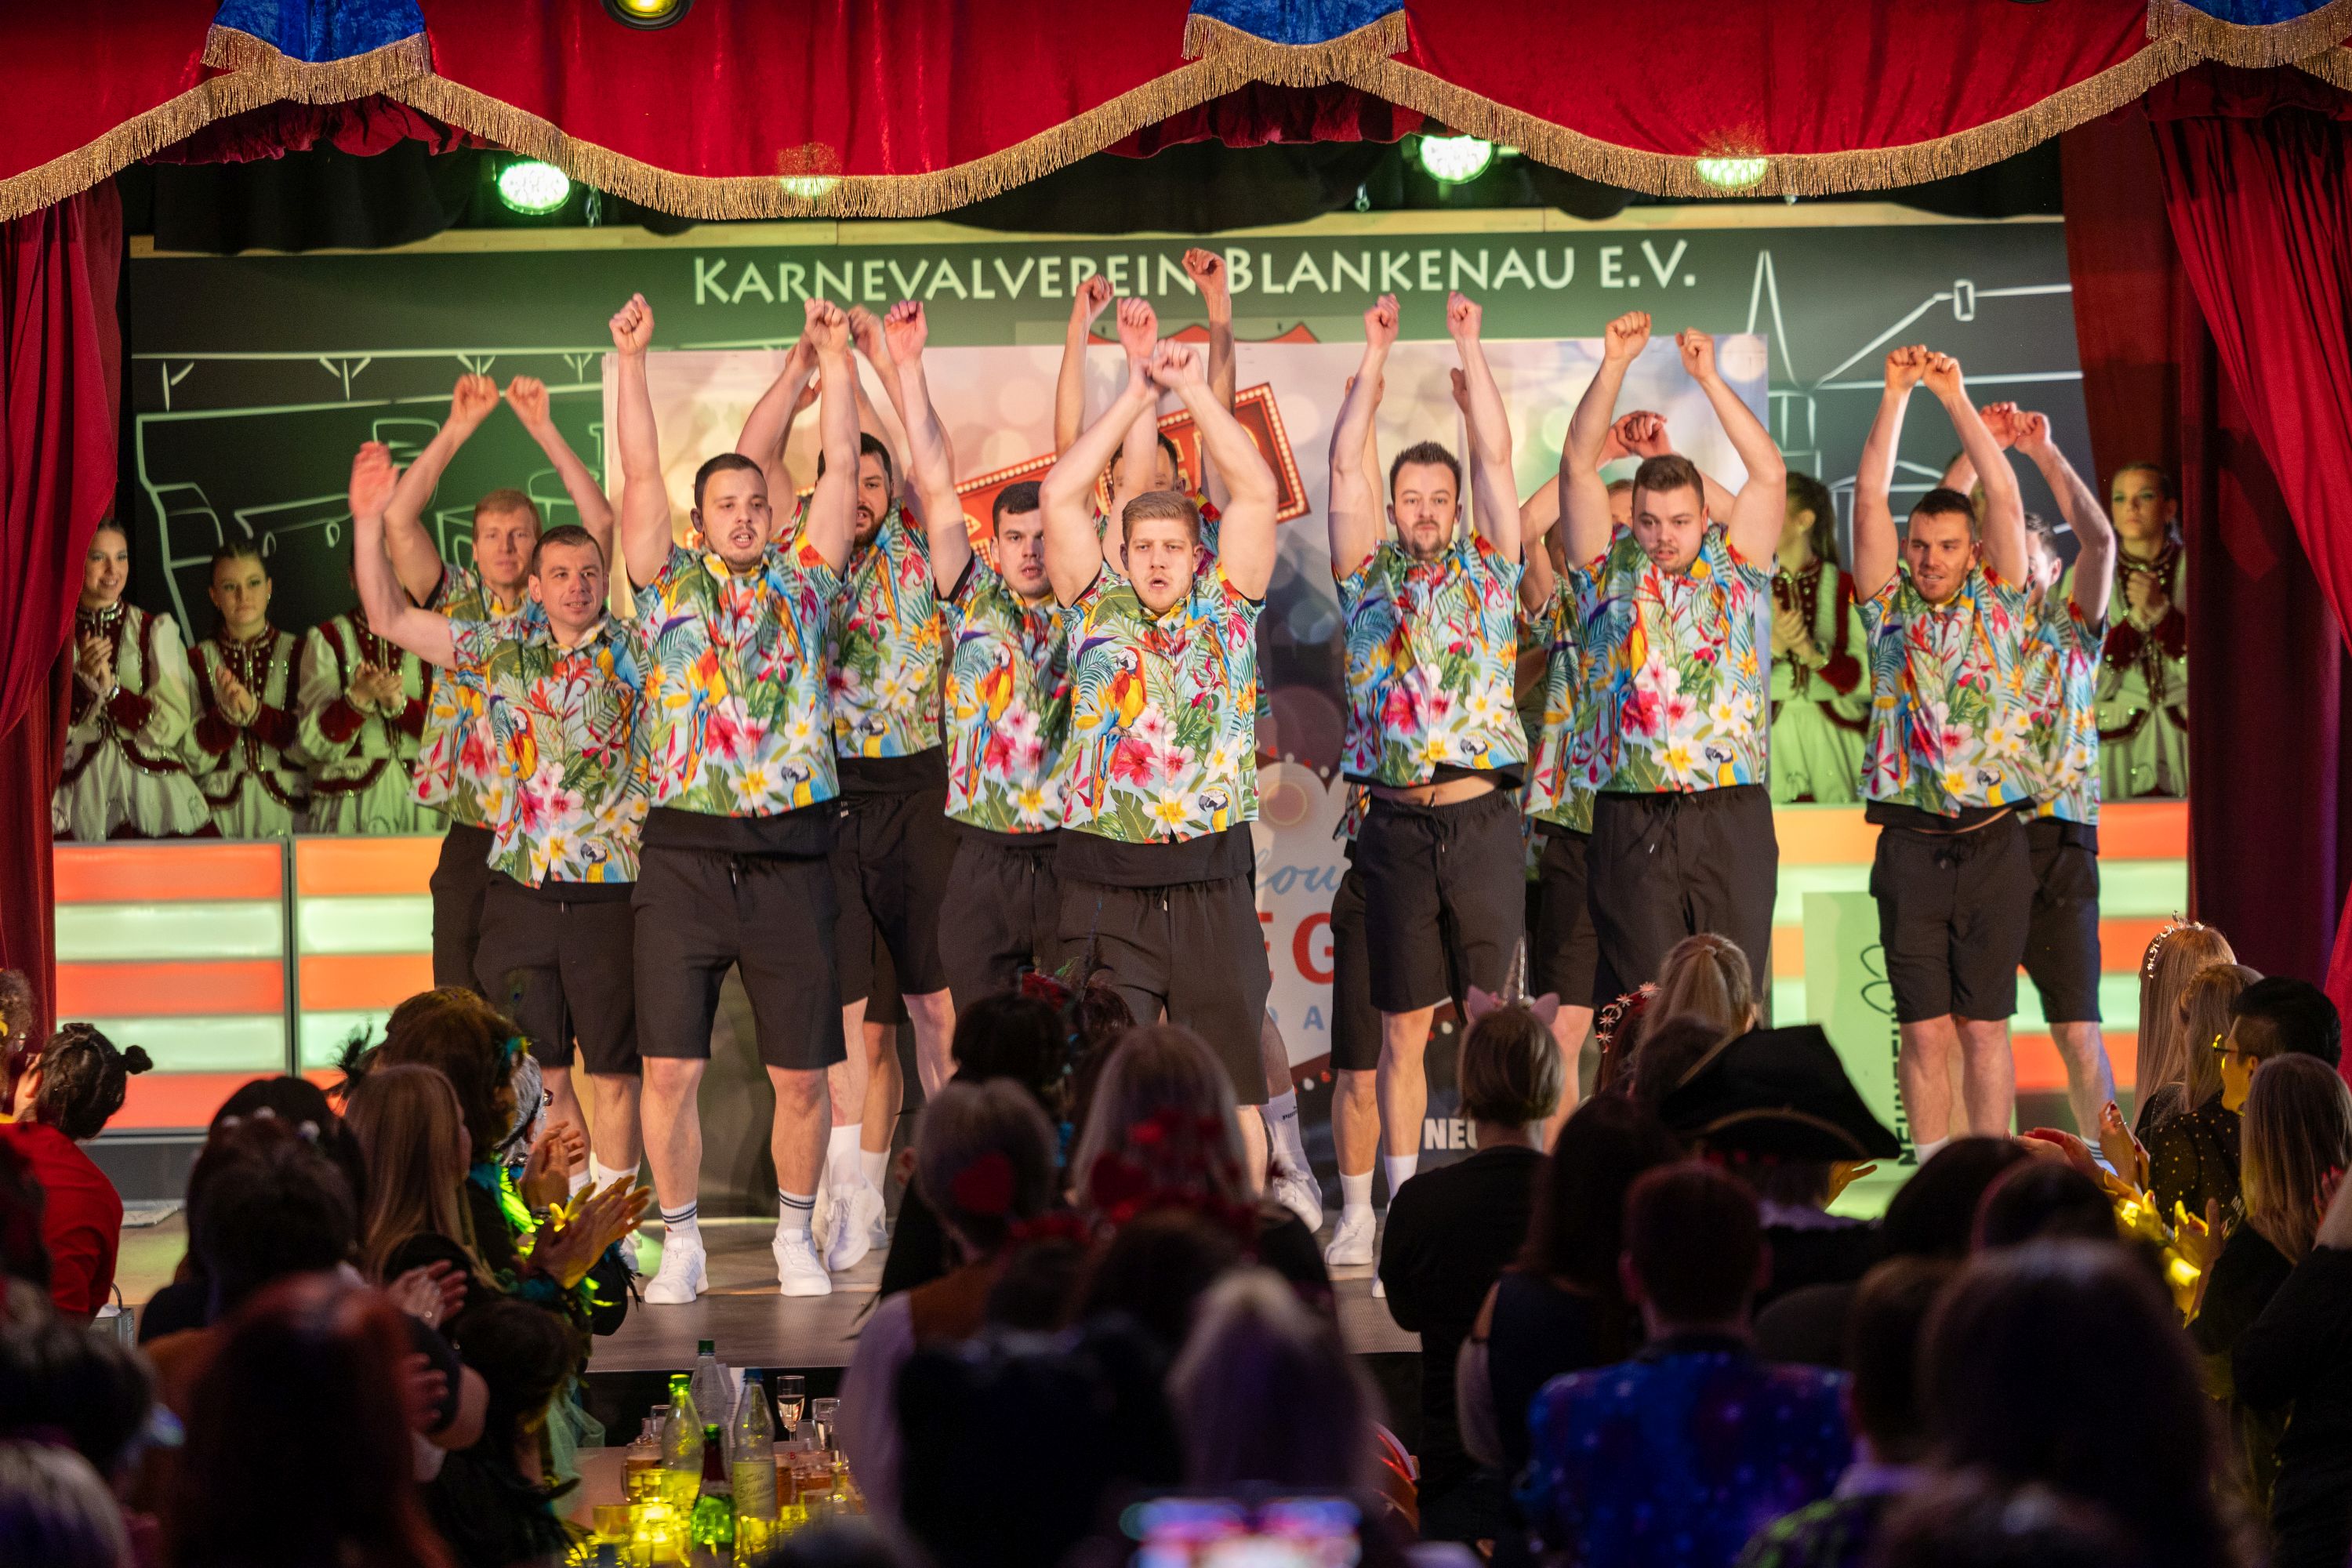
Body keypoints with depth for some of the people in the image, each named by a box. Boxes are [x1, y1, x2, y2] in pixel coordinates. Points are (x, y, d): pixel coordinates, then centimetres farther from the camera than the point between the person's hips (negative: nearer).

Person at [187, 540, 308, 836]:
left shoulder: (298, 653, 7)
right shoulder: (196, 661, 8)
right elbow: (193, 758, 0)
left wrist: (255, 711, -14)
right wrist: (226, 714, -16)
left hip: (288, 809, 0)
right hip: (220, 810, 0)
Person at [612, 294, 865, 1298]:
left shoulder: (803, 579, 11)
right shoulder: (670, 585, 9)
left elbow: (841, 466, 9)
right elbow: (640, 474, 3)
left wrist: (835, 359, 8)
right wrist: (631, 359, 1)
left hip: (790, 856, 1)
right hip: (685, 852, -1)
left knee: (801, 1072, 4)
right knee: (669, 1068, -3)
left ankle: (796, 1233, 21)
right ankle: (680, 1241, 11)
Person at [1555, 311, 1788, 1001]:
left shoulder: (1733, 569, 11)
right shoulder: (1611, 573, 10)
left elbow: (1770, 474, 2)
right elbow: (1577, 466, 3)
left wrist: (1710, 378, -3)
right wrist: (1614, 366, -6)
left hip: (1732, 814, 0)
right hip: (1632, 820, 0)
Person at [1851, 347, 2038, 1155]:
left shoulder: (1996, 604, 7)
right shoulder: (1889, 609, 8)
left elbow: (2004, 498, -2)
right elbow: (1870, 500, 0)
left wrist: (1956, 397, -6)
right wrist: (1895, 397, -5)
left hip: (1993, 843, 0)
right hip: (1912, 842, 0)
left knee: (1985, 1025, 3)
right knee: (1925, 1027, 1)